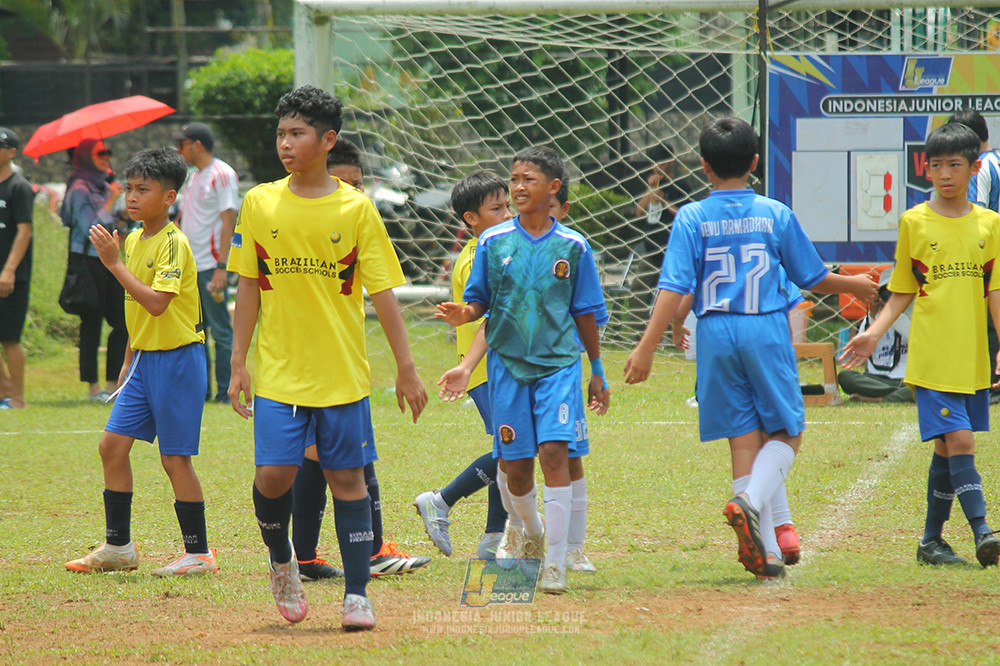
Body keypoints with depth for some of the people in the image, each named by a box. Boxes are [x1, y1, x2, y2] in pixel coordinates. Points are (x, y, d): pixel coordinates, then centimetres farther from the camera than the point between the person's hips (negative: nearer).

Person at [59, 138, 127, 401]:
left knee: (122, 321, 3)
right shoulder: (80, 189, -9)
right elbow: (92, 228, -17)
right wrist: (110, 202, -15)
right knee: (92, 323, -3)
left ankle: (113, 382, 9)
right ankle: (94, 387, 2)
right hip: (89, 260, -8)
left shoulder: (104, 186, 16)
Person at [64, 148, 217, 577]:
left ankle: (199, 553, 5)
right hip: (145, 360, 9)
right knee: (113, 444, 6)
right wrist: (129, 362, 21)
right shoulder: (133, 240, 10)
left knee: (175, 457, -4)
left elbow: (156, 302, -28)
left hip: (177, 360, -9)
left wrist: (113, 263, -26)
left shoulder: (173, 244, -16)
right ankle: (118, 546, 16)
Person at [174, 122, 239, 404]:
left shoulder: (222, 175, -9)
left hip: (211, 264, -9)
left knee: (220, 329, -5)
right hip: (188, 265, 9)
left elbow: (228, 222, -15)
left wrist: (221, 267, -20)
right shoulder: (192, 176, 17)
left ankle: (226, 391, -2)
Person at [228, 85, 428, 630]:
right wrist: (238, 364, 5)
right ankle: (281, 560, 20)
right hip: (279, 374, 1)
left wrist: (406, 368, -2)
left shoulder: (356, 209, -2)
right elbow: (249, 289, 9)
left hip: (343, 375, -1)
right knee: (274, 474, -9)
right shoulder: (259, 205, 3)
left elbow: (382, 293, 0)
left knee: (347, 479, 0)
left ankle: (356, 595, 6)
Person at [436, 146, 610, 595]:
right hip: (508, 362, 2)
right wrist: (463, 314, -16)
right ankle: (530, 530, 36)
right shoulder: (493, 243, 4)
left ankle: (555, 564, -14)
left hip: (559, 363, -2)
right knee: (516, 465, 4)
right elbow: (479, 301, 8)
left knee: (554, 452, -15)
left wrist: (597, 372, 12)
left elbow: (586, 314, 9)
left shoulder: (572, 247, 2)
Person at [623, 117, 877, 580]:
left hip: (717, 335, 1)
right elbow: (814, 278, 9)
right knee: (786, 433, 9)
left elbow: (674, 287, -9)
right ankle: (751, 501, -19)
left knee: (744, 438, 6)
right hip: (767, 332, -1)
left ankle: (765, 551, 4)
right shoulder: (775, 214, 1)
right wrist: (856, 285, 28)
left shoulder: (692, 218, -1)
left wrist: (646, 347, -10)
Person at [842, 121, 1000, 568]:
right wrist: (873, 334, -4)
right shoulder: (914, 222, 1)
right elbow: (902, 292, 7)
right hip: (931, 358, -3)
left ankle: (932, 540, 18)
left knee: (948, 448, 9)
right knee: (958, 441, -14)